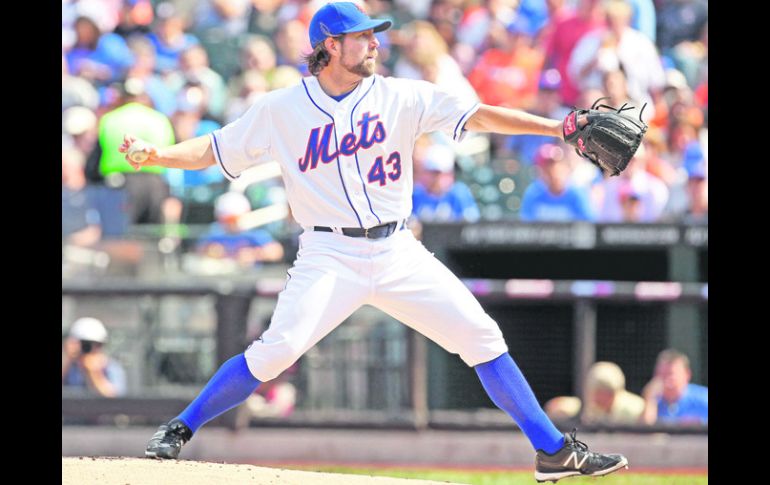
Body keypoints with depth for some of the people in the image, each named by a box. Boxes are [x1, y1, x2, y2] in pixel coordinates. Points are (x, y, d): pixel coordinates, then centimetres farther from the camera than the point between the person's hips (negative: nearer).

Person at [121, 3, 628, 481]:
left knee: (483, 338, -2)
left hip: (399, 254, 3)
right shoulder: (281, 110, 1)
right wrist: (155, 154, -13)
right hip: (330, 257, -3)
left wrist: (556, 127, -14)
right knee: (276, 351, -22)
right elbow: (212, 150, 5)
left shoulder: (402, 98, 3)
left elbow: (477, 116, -3)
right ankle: (178, 431, -6)